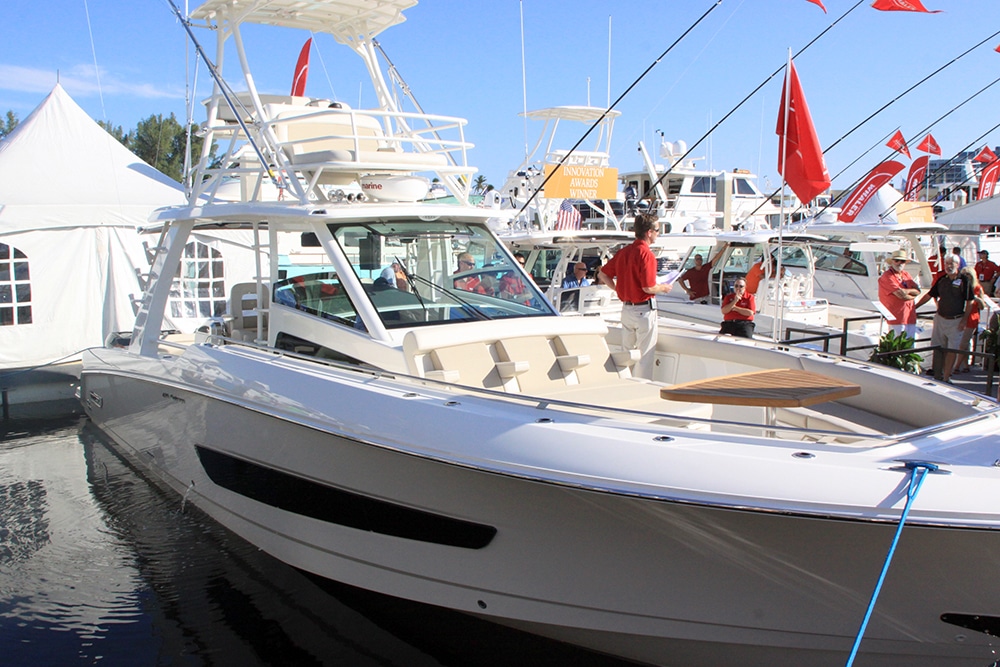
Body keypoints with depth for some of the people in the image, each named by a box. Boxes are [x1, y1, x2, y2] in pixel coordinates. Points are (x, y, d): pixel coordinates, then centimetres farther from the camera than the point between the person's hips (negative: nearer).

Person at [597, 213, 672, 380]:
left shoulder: (623, 252, 6)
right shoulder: (646, 254, -18)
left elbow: (602, 275, 10)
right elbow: (648, 287, -22)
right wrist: (664, 288, -3)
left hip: (626, 308, 8)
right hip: (644, 310, -7)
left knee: (627, 353, 16)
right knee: (646, 355, 2)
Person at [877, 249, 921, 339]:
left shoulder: (906, 275, 17)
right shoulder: (886, 277, -8)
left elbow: (918, 291, 6)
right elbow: (900, 295, -17)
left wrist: (906, 291, -11)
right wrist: (912, 296, 1)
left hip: (911, 317, 8)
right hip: (897, 318, -8)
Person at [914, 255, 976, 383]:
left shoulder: (964, 281, -7)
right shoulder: (941, 280, 6)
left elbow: (970, 301, -6)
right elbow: (929, 295, 12)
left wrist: (964, 320, -10)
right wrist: (915, 306, 7)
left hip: (955, 321, -4)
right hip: (940, 318, 4)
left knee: (951, 350, -1)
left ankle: (946, 377, 5)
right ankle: (937, 374, 18)